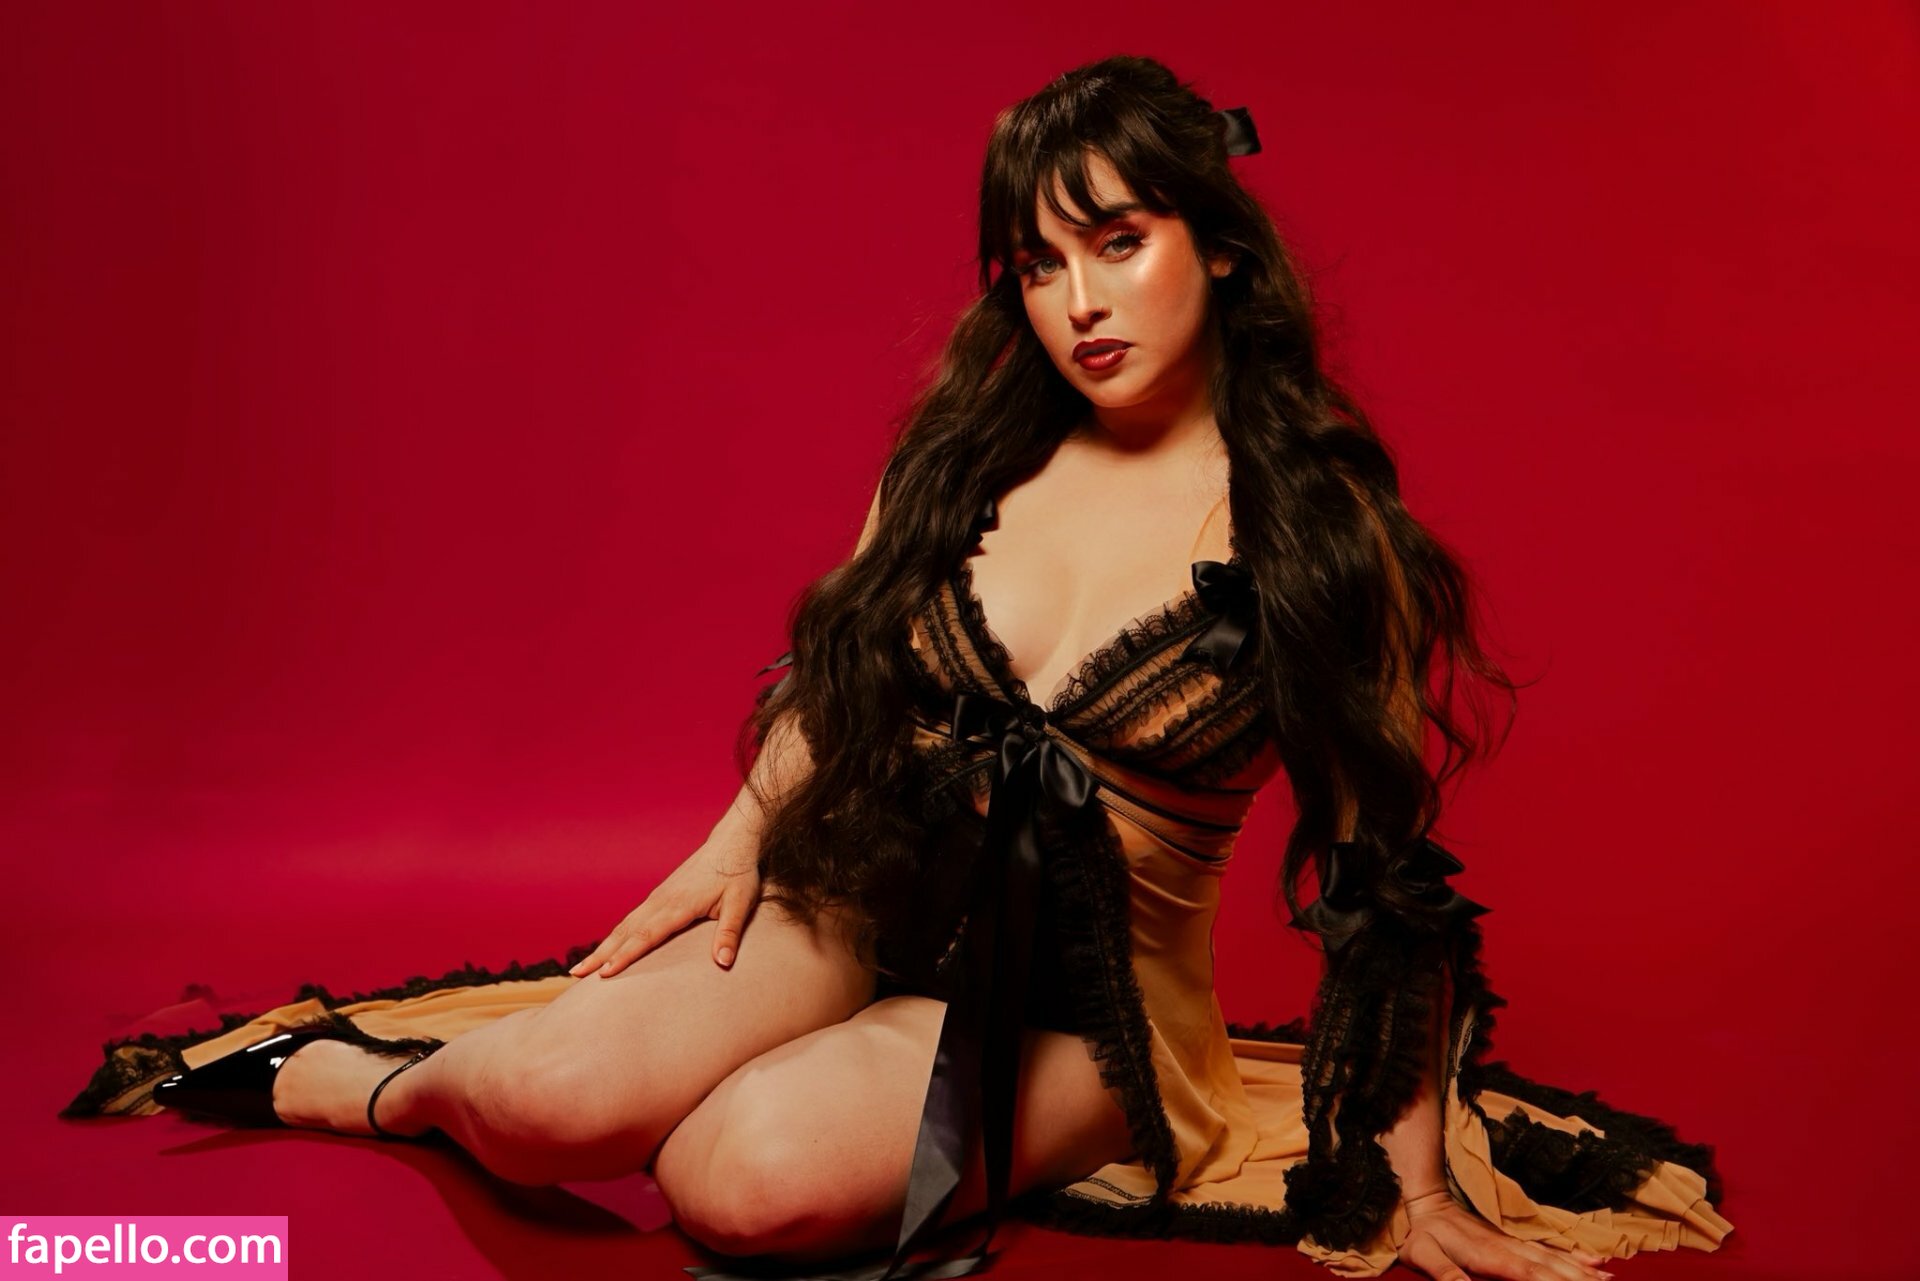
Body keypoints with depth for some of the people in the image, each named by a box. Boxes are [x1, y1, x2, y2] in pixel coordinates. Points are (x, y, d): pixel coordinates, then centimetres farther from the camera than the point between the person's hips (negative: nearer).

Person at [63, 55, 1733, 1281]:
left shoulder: (1319, 527, -10)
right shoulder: (965, 450, 0)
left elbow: (1387, 879, -6)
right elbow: (838, 668, 13)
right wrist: (739, 841, 1)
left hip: (1083, 1000, -2)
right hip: (861, 898, 3)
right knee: (550, 1095, -21)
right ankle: (358, 1077, 11)